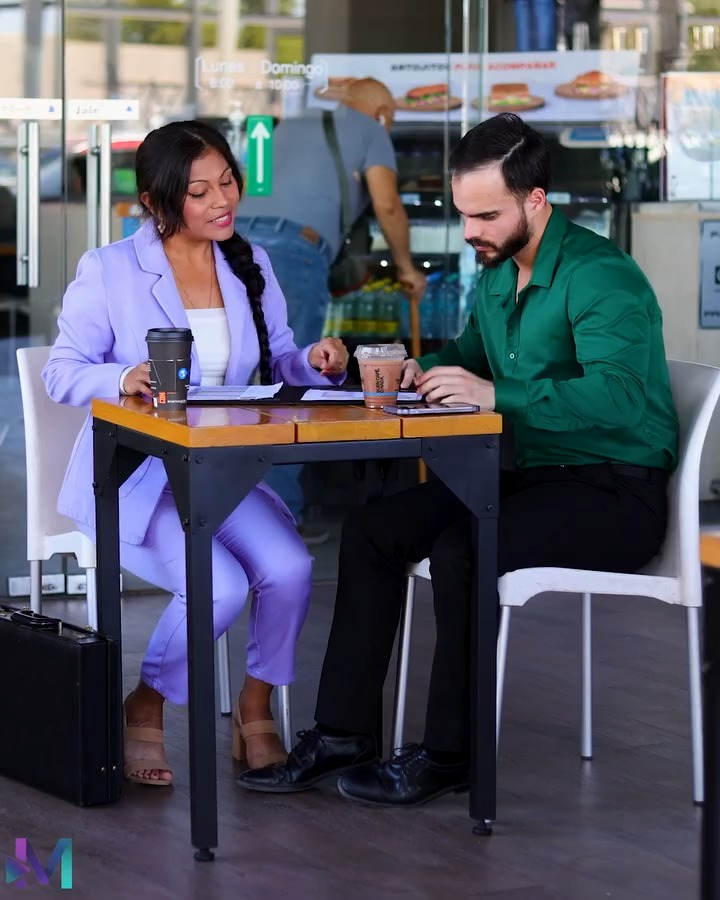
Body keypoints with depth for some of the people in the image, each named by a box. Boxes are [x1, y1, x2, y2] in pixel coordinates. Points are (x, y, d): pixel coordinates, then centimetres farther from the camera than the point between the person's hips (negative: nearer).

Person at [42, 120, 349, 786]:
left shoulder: (250, 266, 9)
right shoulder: (109, 271, -7)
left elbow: (277, 362, 11)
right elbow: (62, 372, -7)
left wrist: (314, 362, -13)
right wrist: (124, 378, -27)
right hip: (134, 477, -5)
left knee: (289, 567, -24)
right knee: (219, 586, -28)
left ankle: (256, 713, 2)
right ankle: (144, 711, 1)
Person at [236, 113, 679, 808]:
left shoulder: (599, 276, -19)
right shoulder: (495, 272, 10)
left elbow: (617, 396, -33)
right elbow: (470, 355, 24)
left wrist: (495, 394, -35)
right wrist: (424, 374, 1)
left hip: (615, 491, -9)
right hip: (528, 474, 9)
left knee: (461, 549, -31)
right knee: (371, 530, -4)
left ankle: (449, 754, -15)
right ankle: (342, 734, -2)